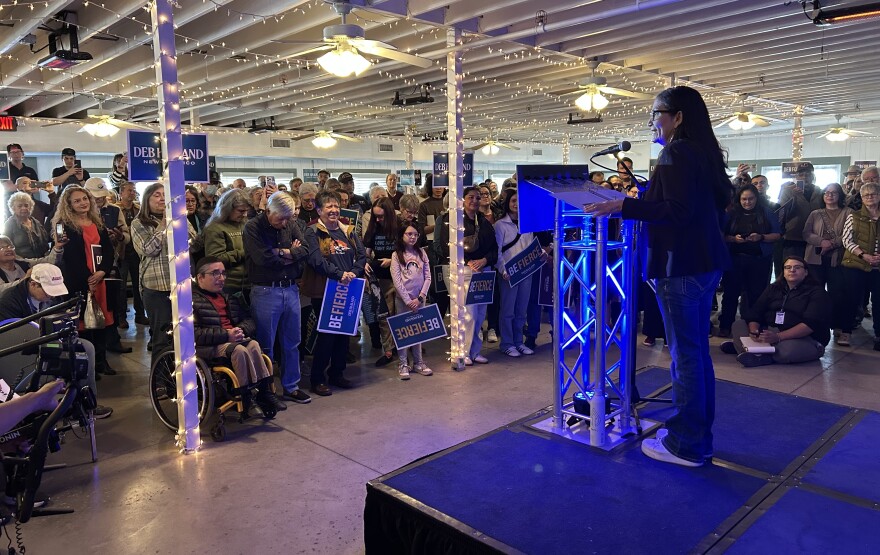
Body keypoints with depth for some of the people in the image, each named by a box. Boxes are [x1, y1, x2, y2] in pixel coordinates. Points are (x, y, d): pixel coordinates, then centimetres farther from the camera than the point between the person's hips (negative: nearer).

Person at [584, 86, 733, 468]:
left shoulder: (676, 153, -13)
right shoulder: (704, 153, 16)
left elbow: (678, 211, -22)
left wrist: (623, 206, -22)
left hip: (681, 266, -10)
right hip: (705, 263, 10)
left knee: (685, 354, -3)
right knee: (698, 351, 15)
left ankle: (685, 445, 8)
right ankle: (700, 437, 26)